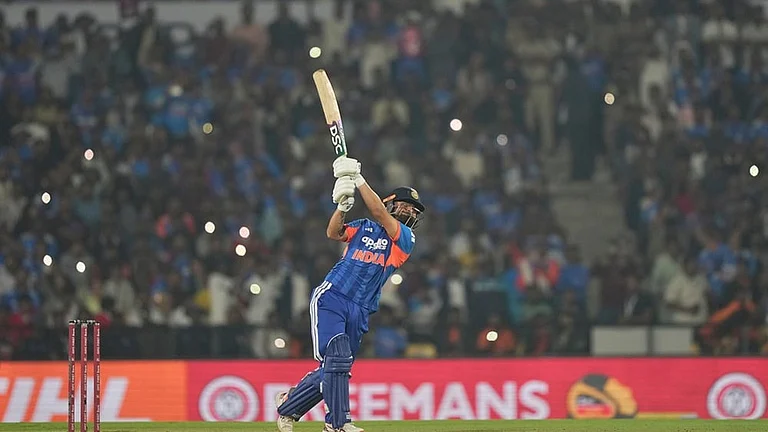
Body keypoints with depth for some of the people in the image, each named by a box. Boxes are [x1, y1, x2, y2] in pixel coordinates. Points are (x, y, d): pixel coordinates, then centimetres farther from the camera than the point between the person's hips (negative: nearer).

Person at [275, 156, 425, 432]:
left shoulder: (406, 238, 8)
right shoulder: (362, 228, 12)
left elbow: (378, 213, -7)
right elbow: (333, 233, -5)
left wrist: (358, 179, -11)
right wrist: (342, 206, -22)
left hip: (359, 313, 3)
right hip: (331, 298, -3)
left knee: (334, 369, 5)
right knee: (336, 358, -20)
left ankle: (287, 406, 24)